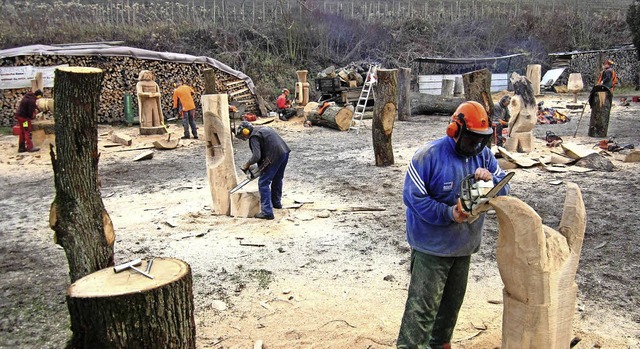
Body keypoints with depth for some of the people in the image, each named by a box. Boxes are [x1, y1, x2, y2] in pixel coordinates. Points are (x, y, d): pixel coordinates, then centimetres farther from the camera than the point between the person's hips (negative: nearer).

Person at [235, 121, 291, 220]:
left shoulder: (254, 137, -6)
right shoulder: (263, 128, 21)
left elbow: (256, 156, -16)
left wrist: (247, 164, 2)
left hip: (275, 156, -9)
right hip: (285, 152, 9)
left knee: (263, 183, -4)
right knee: (277, 179, 28)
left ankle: (267, 212, -9)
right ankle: (276, 202, 44)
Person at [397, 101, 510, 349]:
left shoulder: (483, 155, 0)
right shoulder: (428, 156, -19)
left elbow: (504, 187, 1)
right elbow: (413, 197, -21)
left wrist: (490, 179, -22)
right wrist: (449, 214, -28)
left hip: (464, 245, 7)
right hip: (431, 247, -7)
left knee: (452, 301, 22)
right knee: (423, 306, -5)